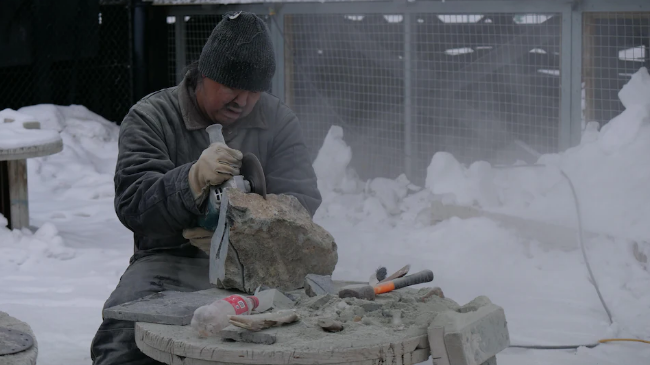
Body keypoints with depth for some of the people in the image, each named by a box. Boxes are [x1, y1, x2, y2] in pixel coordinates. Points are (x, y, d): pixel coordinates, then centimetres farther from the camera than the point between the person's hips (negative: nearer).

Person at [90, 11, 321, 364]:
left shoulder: (279, 120, 10)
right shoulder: (151, 117, 2)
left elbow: (302, 203, 1)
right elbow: (131, 204, -10)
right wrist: (195, 179, -30)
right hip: (170, 260, -2)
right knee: (124, 334, -34)